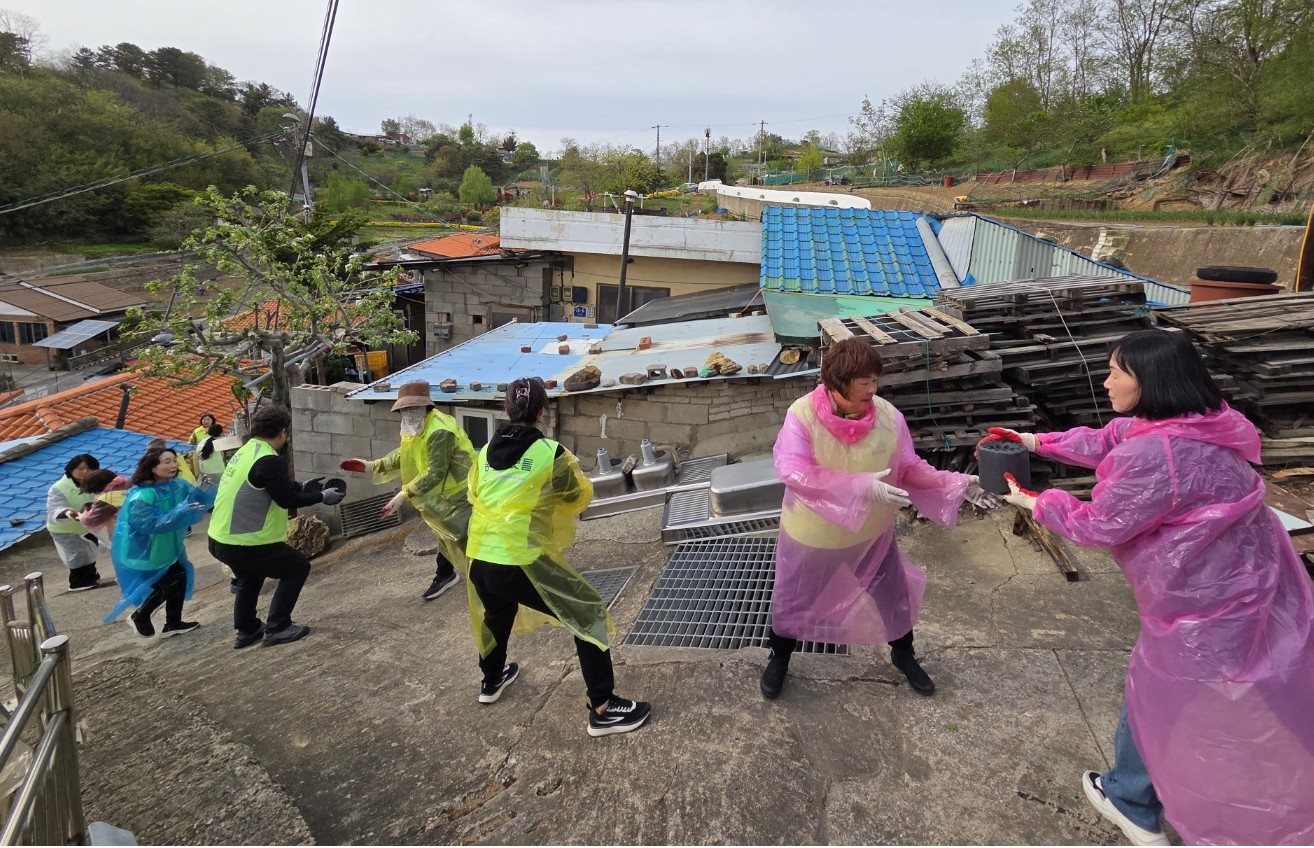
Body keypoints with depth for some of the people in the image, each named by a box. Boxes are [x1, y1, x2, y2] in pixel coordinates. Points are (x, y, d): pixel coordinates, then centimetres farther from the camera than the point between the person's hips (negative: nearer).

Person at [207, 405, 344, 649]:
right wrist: (321, 496, -5)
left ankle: (247, 630, 39)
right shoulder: (269, 460, -20)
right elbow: (287, 500, -17)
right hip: (243, 544, -10)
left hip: (219, 540, 10)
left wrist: (303, 487, 25)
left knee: (251, 575, 33)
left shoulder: (245, 452, 9)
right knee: (298, 567, 7)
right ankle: (278, 628, 9)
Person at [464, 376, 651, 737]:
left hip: (480, 561, 6)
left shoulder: (485, 453, 5)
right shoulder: (550, 453, -10)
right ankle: (603, 710, 8)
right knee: (588, 616, 7)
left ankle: (492, 681, 57)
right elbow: (582, 495, 6)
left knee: (496, 615, 35)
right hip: (524, 563, -6)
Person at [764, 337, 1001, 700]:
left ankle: (903, 655, 51)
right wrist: (863, 486, -45)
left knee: (896, 595, 20)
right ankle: (779, 659, 47)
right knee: (791, 600, 18)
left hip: (871, 532, 3)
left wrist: (956, 484, -21)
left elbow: (911, 469, -6)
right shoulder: (802, 414, -27)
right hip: (811, 534, -2)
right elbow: (793, 473, -39)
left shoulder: (888, 416, -17)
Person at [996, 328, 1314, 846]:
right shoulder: (1190, 423, -3)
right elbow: (1107, 441, 12)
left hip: (1208, 603, -9)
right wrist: (1036, 442, 10)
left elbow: (1100, 527, -19)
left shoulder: (1154, 453, -33)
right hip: (1244, 583, 9)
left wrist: (1035, 503, -5)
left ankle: (1131, 801, 35)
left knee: (1157, 696, 13)